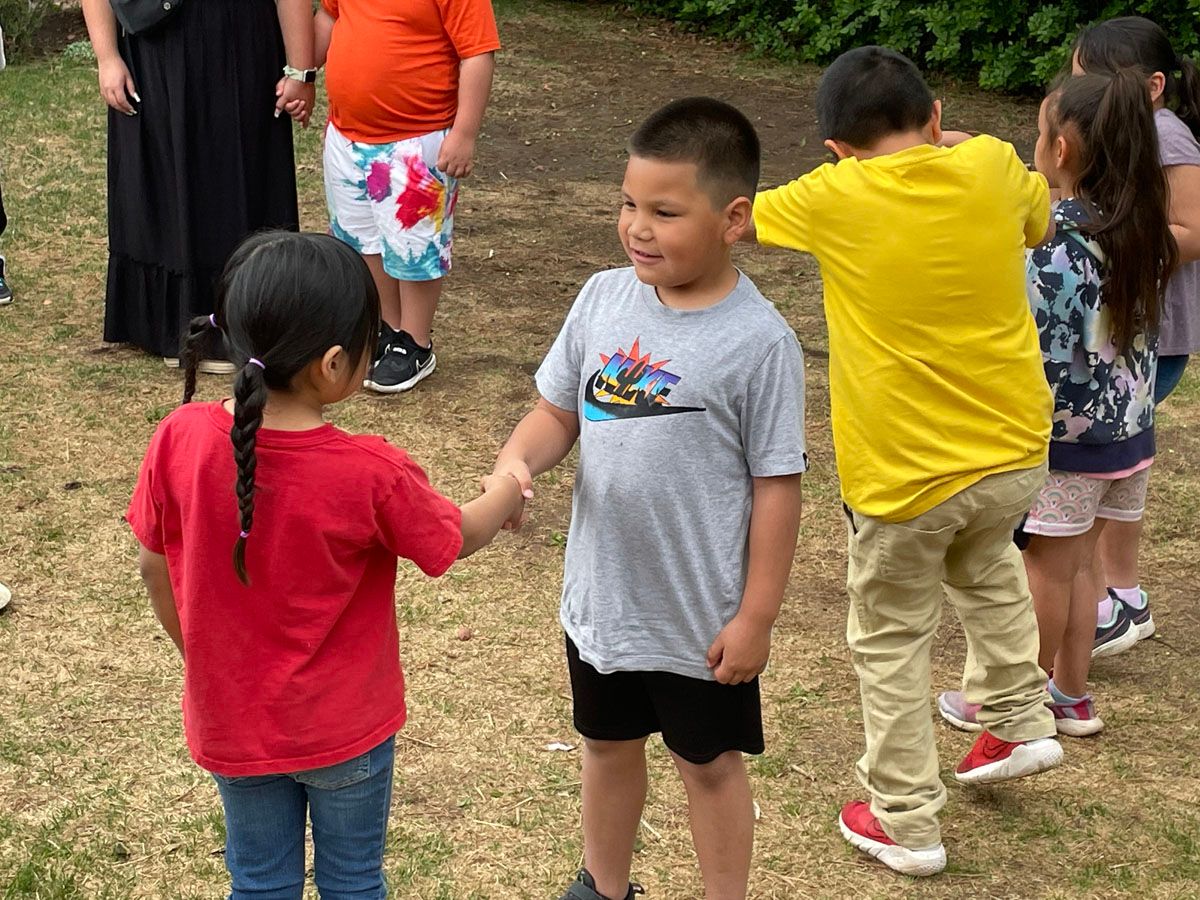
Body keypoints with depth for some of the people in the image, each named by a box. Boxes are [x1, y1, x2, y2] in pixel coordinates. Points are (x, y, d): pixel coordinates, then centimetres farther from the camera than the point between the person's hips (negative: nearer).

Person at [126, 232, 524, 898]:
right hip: (346, 730, -3)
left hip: (231, 725, 3)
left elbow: (153, 567, -5)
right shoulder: (372, 475, -27)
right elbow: (458, 537, -8)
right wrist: (503, 496, 15)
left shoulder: (178, 441, -20)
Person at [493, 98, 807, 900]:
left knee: (709, 765, 16)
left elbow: (777, 485, -15)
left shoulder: (759, 340, -20)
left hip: (701, 615, -5)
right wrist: (517, 460, -18)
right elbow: (560, 410, 4)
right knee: (609, 745, 26)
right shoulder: (603, 299, -6)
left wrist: (756, 616, -13)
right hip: (601, 597, 5)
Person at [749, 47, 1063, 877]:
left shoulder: (833, 199, -14)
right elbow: (1042, 224, 16)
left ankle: (906, 825, 20)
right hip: (1015, 452, 4)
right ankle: (1021, 722, 37)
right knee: (985, 565, 35)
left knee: (891, 641, 14)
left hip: (904, 474, -4)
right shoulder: (992, 167, -7)